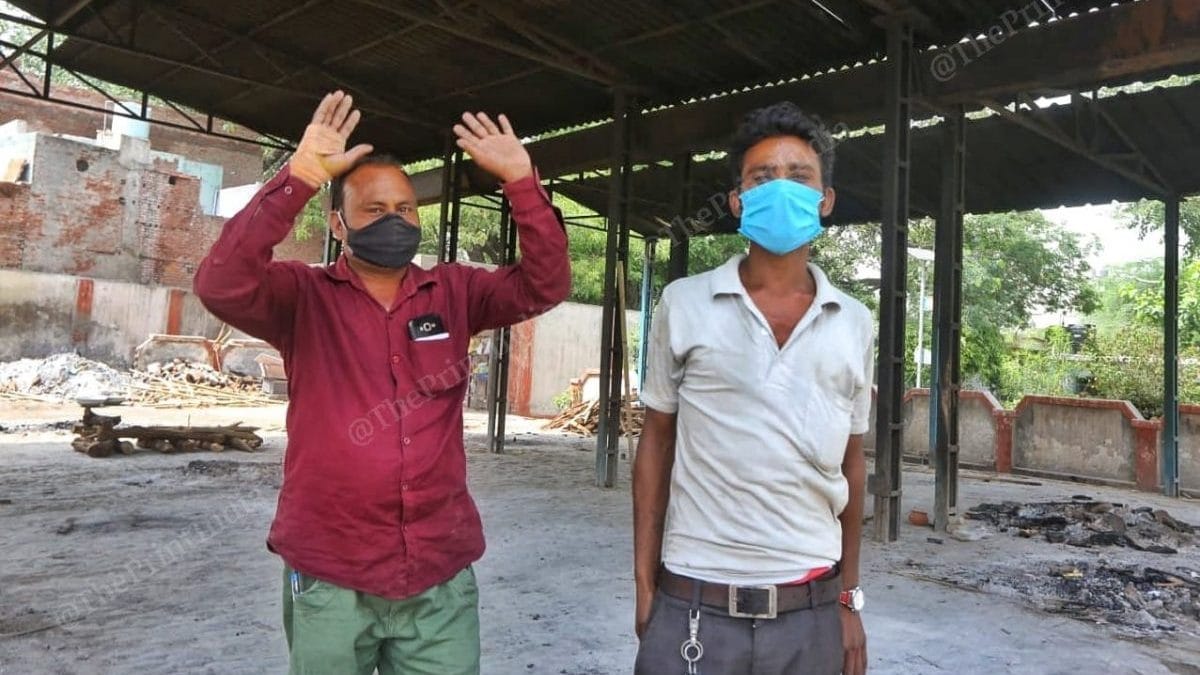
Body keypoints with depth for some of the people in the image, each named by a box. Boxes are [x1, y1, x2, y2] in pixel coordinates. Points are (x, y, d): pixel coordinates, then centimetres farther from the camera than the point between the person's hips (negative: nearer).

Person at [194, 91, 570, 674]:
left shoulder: (453, 293, 5)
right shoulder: (305, 297, -4)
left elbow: (544, 285, -4)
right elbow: (222, 286, -21)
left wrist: (521, 182, -14)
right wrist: (300, 176, -27)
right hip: (330, 579, -2)